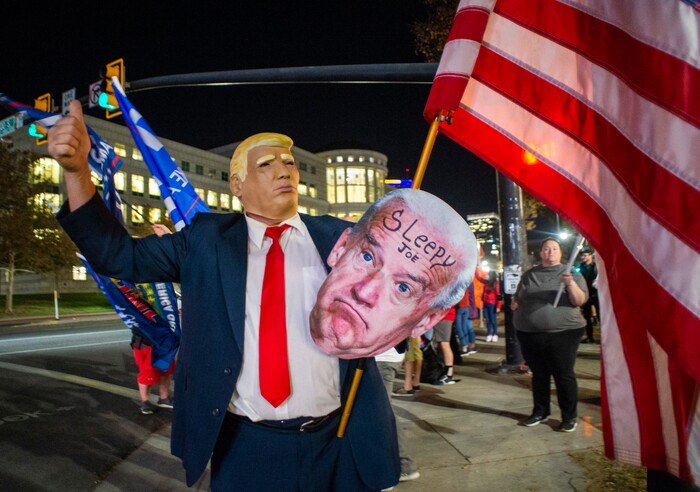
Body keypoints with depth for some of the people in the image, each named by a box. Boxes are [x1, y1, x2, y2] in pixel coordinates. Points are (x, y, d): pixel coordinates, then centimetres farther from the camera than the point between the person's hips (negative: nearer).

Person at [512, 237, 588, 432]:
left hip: (562, 333, -3)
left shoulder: (571, 273, 2)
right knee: (538, 374, 14)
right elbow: (517, 298, 25)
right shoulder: (529, 275, 13)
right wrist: (515, 303, 5)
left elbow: (579, 301, -9)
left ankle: (569, 417, 15)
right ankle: (540, 411, 28)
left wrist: (570, 284, -24)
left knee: (564, 375, 1)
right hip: (529, 334, 4)